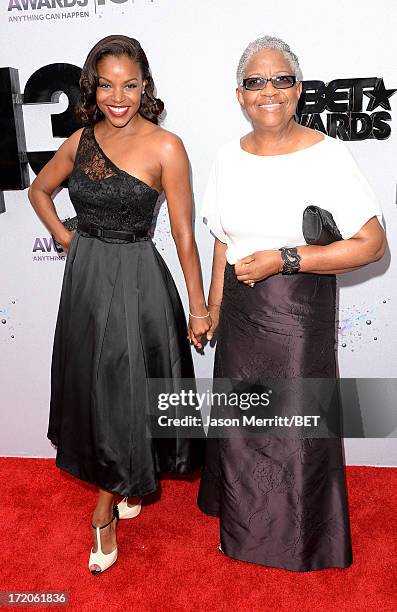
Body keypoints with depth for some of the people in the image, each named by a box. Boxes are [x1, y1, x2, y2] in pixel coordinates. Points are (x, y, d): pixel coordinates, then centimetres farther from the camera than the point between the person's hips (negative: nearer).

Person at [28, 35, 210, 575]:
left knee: (123, 395, 5)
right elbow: (39, 191, 21)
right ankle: (127, 488, 40)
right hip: (85, 279, 5)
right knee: (94, 389, 15)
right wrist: (64, 237, 7)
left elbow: (183, 234, -10)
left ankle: (105, 511, 28)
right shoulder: (81, 141, 3)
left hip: (137, 282, -5)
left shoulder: (164, 147, -11)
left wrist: (198, 306, -8)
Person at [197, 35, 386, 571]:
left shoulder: (326, 155, -15)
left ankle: (301, 538, 37)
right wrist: (214, 307, 12)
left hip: (299, 311, -5)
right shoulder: (229, 156, 2)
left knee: (296, 421, 9)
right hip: (242, 307, 5)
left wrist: (283, 260, -21)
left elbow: (372, 245, -18)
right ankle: (244, 523, 44)